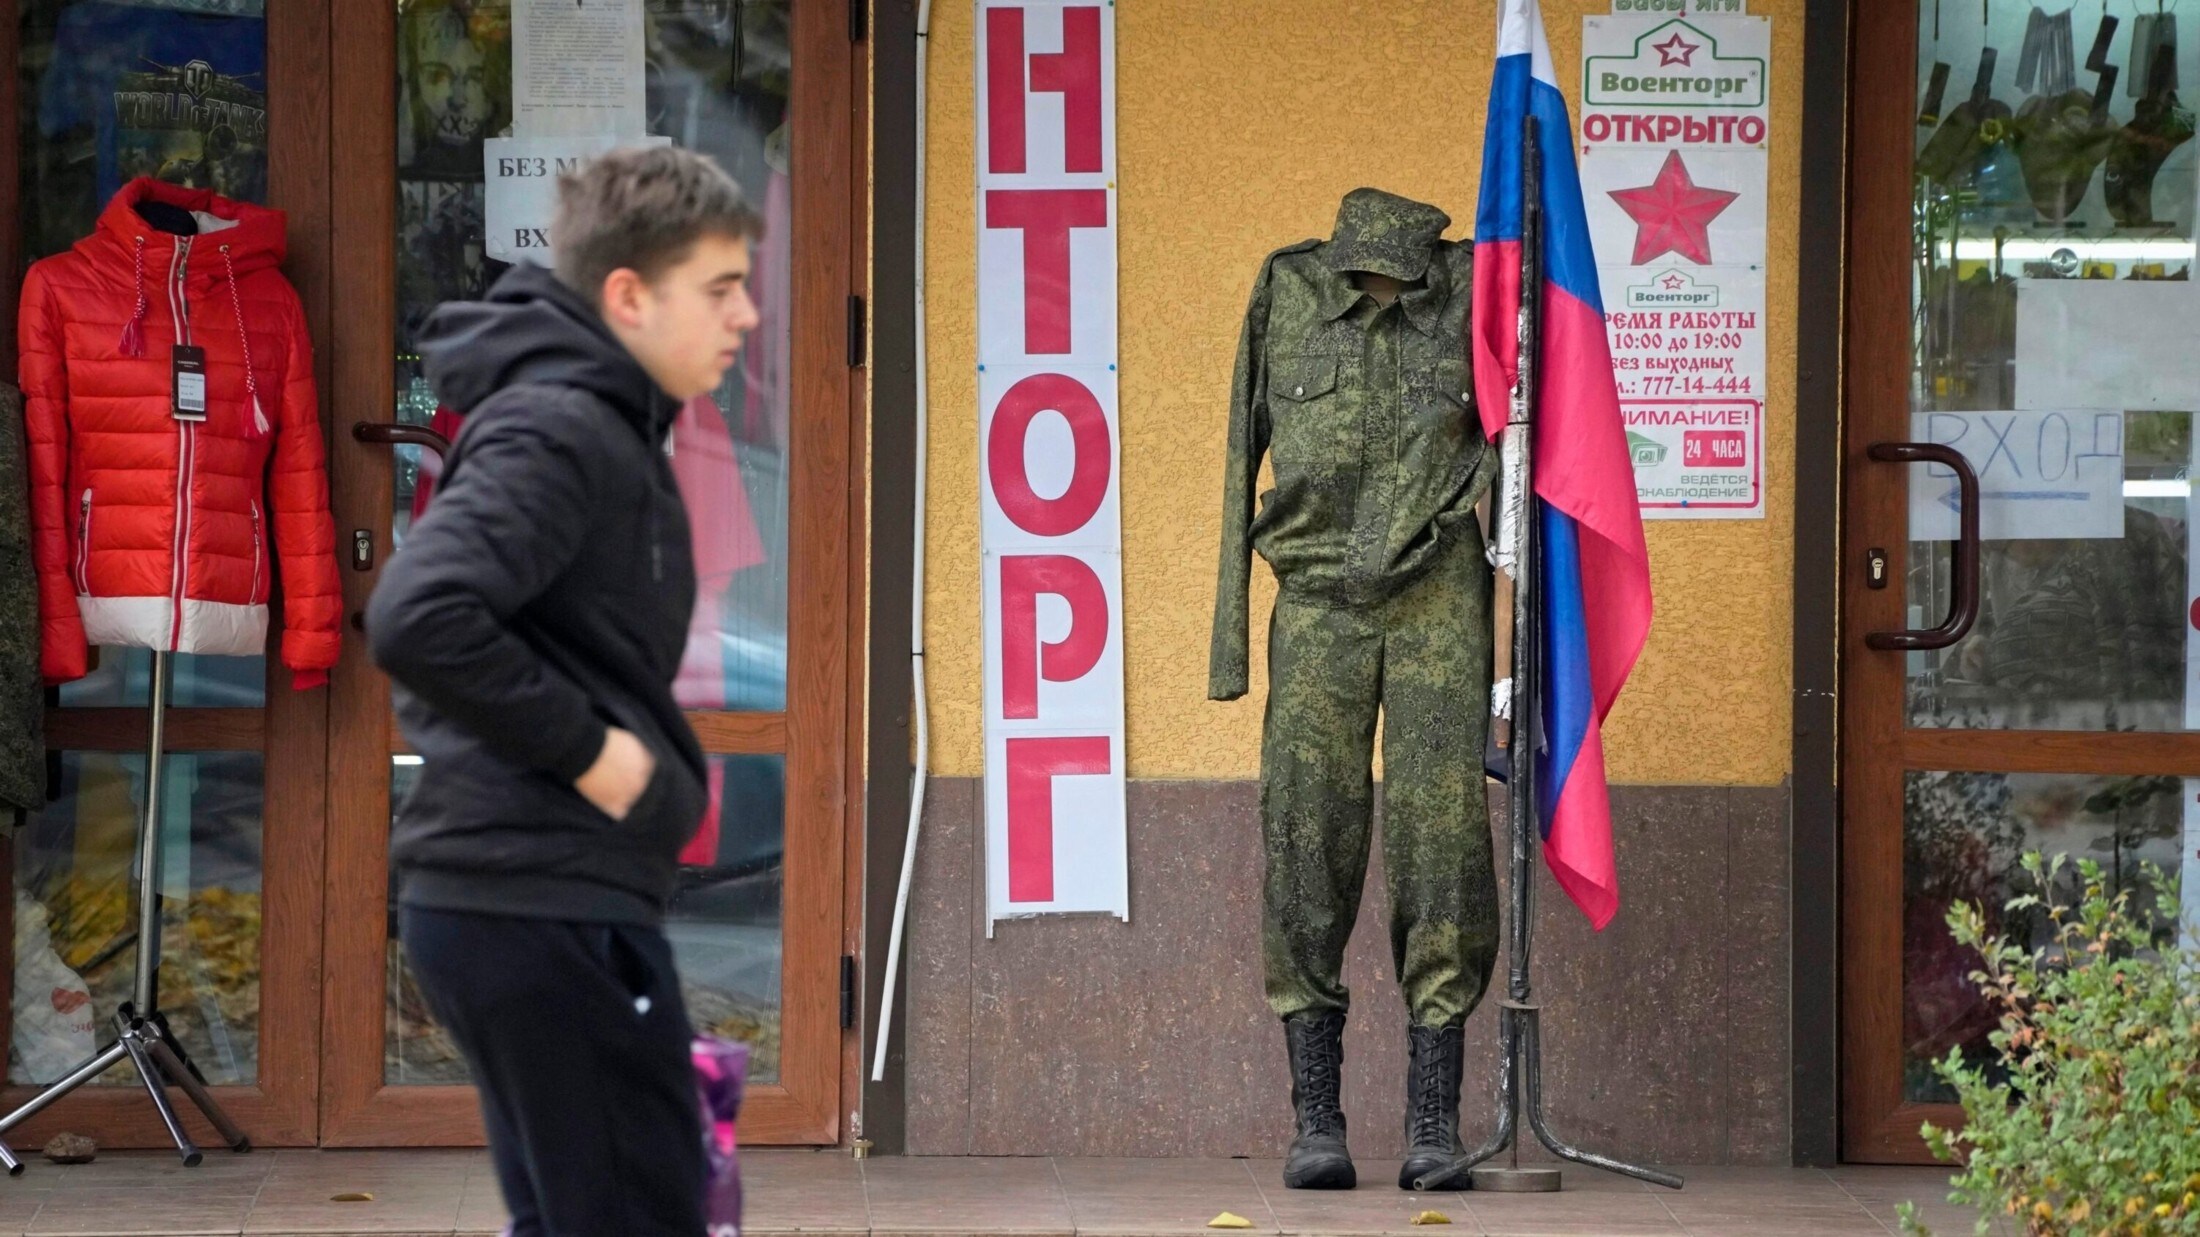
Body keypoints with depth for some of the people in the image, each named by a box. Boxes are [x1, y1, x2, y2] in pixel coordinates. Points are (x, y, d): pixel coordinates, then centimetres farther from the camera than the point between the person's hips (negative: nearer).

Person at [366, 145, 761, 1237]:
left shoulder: (608, 426, 16)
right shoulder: (557, 430, -15)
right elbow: (417, 618, -28)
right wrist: (585, 748, -19)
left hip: (506, 897, 10)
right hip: (548, 904, -10)